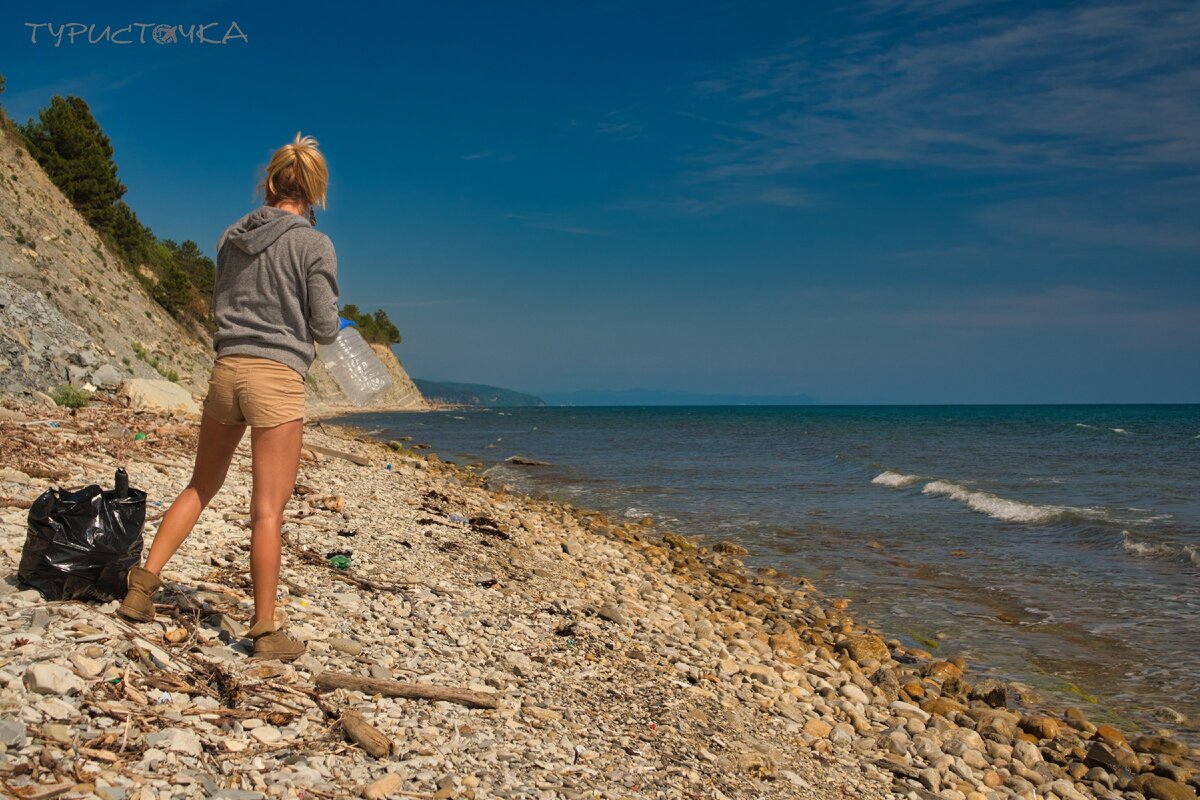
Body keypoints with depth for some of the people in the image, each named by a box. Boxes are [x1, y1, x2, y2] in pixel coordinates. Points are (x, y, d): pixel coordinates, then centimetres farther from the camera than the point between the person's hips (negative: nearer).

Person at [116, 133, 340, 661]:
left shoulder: (232, 237, 11)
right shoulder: (314, 245, -5)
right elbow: (324, 329, -4)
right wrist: (312, 324, 18)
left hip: (226, 368, 5)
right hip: (278, 375, -5)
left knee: (201, 487, 22)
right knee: (267, 509, -2)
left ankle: (144, 581, 18)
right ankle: (265, 629, 5)